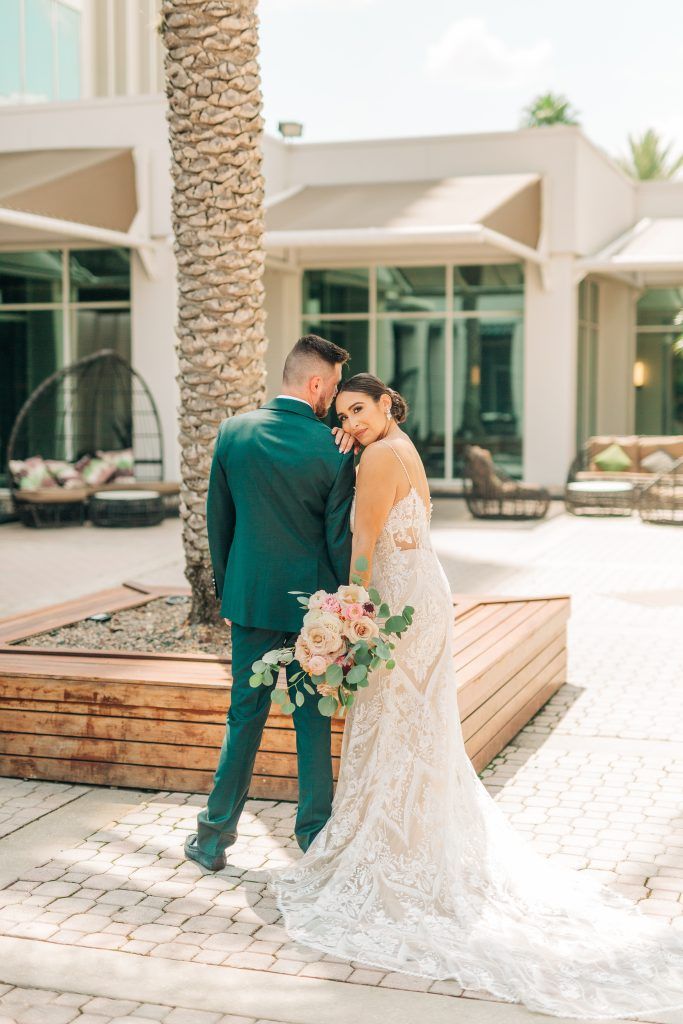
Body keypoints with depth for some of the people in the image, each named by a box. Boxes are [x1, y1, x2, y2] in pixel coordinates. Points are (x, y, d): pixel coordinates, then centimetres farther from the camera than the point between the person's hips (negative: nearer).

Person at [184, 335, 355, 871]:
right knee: (313, 718, 10)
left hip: (250, 597, 3)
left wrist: (225, 584, 17)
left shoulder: (233, 431, -3)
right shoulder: (333, 449, -13)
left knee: (246, 715, 14)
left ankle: (214, 835, 20)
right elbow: (340, 538, -9)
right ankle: (315, 835, 20)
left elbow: (218, 519, 5)